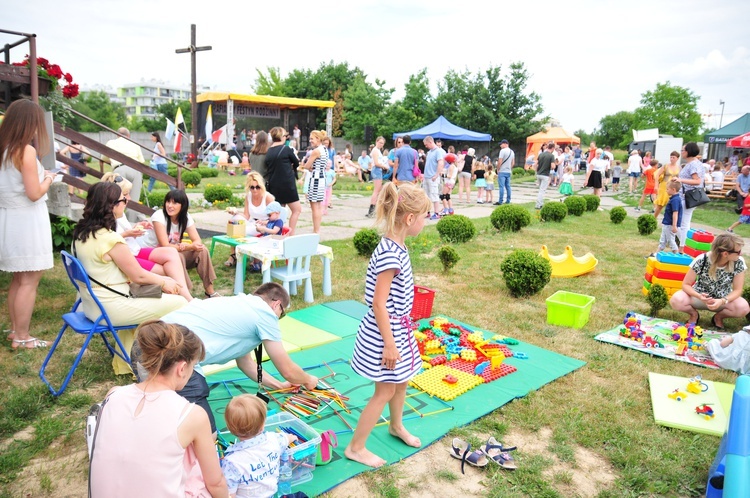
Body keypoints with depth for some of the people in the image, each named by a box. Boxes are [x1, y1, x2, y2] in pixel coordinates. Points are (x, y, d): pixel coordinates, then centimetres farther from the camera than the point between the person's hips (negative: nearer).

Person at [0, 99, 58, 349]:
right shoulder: (26, 151, -16)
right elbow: (34, 194, -18)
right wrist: (49, 178, -1)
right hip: (26, 221, -8)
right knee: (29, 282, 1)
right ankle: (22, 337, 9)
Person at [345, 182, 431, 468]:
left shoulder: (396, 247, 2)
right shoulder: (389, 254, -27)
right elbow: (378, 304, -25)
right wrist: (390, 344, -20)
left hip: (398, 327, 9)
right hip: (385, 332, -9)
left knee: (401, 380, 24)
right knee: (385, 391, 4)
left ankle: (396, 426, 49)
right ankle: (356, 448, 20)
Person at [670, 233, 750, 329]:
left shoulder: (739, 263, -18)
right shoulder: (701, 261, -24)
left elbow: (737, 290, -14)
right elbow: (686, 284, -17)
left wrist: (722, 301, -35)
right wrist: (699, 296, -38)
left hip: (723, 299, 2)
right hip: (700, 296, -2)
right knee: (676, 301, -32)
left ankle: (718, 317, 3)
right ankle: (694, 314, 4)